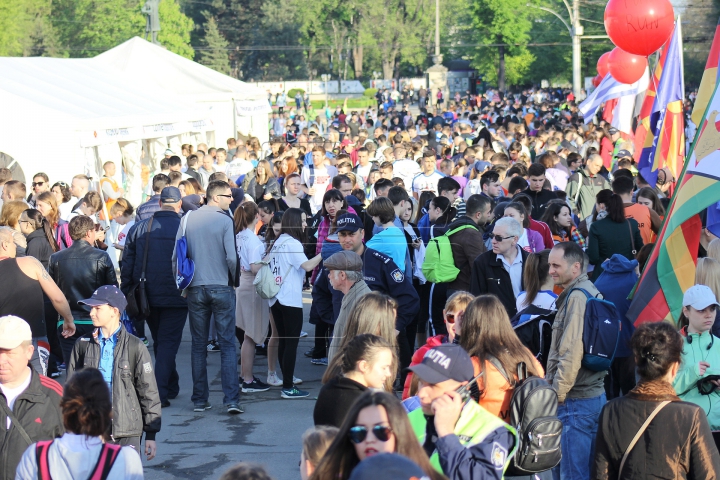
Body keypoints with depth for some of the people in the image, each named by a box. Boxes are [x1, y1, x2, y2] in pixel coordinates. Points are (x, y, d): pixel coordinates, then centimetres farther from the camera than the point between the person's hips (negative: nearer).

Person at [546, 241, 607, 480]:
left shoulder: (577, 297, -15)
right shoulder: (592, 292, 13)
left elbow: (571, 352, -22)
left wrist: (557, 393, -14)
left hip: (575, 400, -10)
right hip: (596, 395, 10)